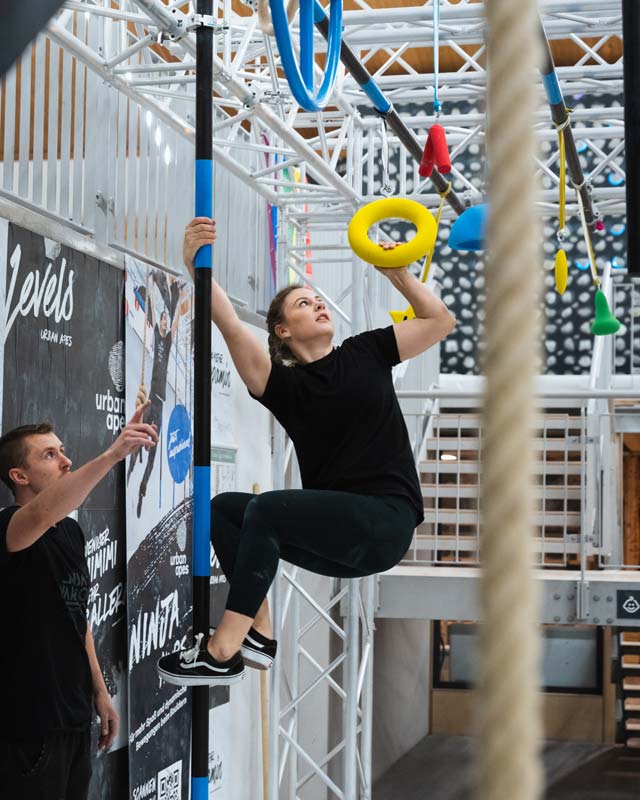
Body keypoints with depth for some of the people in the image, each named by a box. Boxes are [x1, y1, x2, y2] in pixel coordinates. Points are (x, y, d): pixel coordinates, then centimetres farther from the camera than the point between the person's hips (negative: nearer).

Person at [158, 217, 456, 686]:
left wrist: (398, 273, 5)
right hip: (332, 531, 4)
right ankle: (260, 634, -12)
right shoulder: (283, 384, 4)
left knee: (267, 509, -25)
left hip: (387, 522, -4)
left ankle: (223, 653, -25)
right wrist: (197, 268, -23)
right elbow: (231, 327, -11)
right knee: (225, 507, -6)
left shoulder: (366, 353, 7)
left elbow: (441, 321, 6)